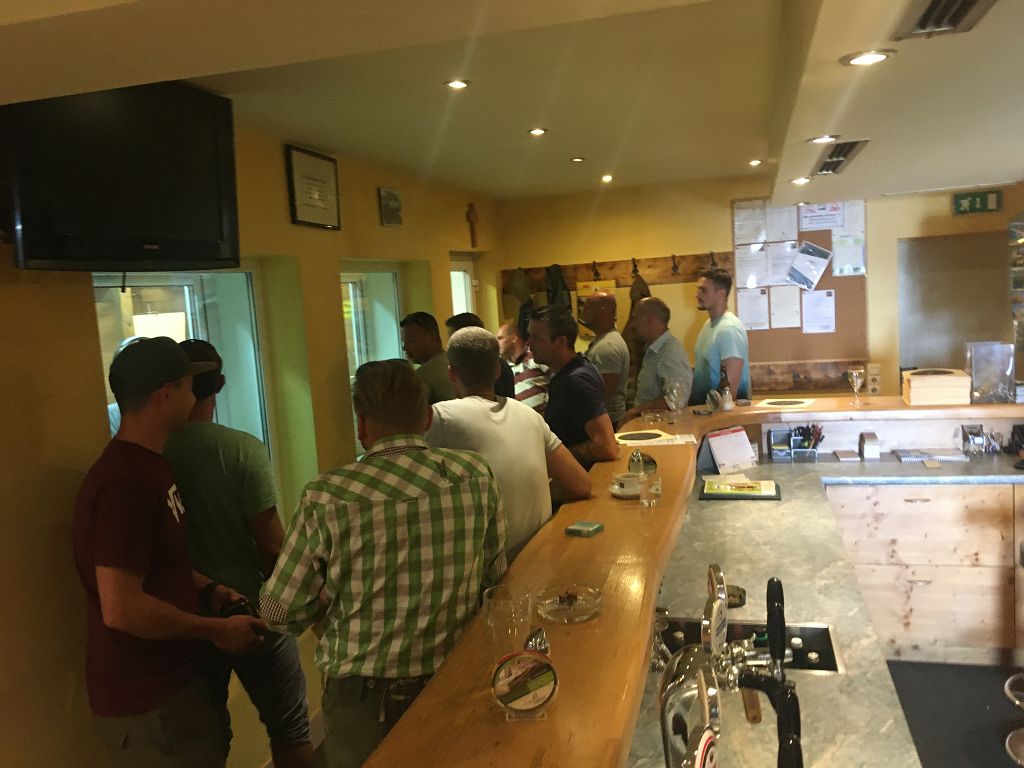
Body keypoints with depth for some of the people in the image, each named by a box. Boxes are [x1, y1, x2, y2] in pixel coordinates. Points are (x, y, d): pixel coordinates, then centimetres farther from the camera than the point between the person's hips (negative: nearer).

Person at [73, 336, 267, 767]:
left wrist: (207, 589, 4)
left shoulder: (145, 464, 7)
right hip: (147, 697, -9)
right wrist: (216, 630, -18)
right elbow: (121, 608, -29)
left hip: (172, 675, 9)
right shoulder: (127, 482, -27)